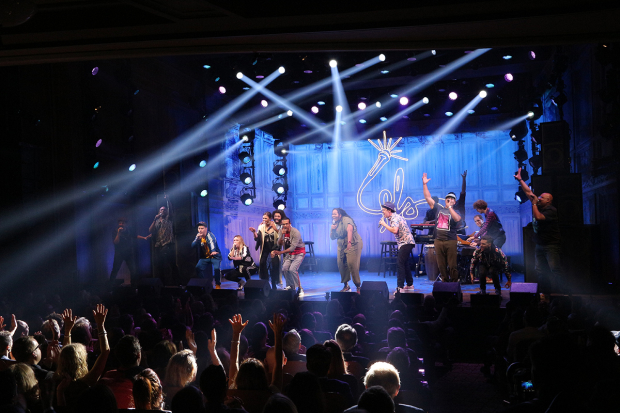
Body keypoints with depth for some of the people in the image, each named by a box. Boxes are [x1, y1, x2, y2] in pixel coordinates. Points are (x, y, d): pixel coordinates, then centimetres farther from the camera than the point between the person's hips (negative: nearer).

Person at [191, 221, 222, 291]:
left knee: (216, 268, -26)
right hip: (204, 257, 6)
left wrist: (213, 251, -62)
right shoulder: (198, 236, -1)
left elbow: (212, 242, -42)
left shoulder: (210, 235, -22)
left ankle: (218, 284, -6)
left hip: (214, 256, -6)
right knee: (198, 267, -9)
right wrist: (197, 239, -26)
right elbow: (193, 245, -7)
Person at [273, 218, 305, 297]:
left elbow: (292, 248, -25)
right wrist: (282, 235, -25)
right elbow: (279, 244, -8)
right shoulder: (282, 231, -2)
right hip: (289, 253, 6)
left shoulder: (295, 232, -23)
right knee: (284, 268, -11)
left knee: (292, 269, -22)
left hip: (299, 253, -6)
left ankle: (299, 288, -12)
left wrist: (280, 252, -24)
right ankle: (290, 286, 10)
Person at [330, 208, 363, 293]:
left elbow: (349, 230, -29)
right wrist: (332, 229, -4)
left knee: (352, 264, -15)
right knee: (341, 265, 0)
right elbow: (332, 237, 16)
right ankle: (346, 285, 14)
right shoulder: (335, 223, 13)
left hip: (353, 244, -8)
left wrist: (349, 242, -42)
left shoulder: (346, 220, -12)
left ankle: (358, 286, -5)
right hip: (341, 246, 8)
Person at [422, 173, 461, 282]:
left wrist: (450, 207, -19)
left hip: (450, 241, -3)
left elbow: (457, 219, -18)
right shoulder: (439, 209, 13)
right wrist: (424, 184, 5)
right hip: (438, 240, 3)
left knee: (452, 266, -5)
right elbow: (428, 197, 11)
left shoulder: (455, 212, 6)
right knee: (441, 266, 6)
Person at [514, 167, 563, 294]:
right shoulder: (538, 206, 9)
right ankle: (545, 293, 13)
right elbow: (528, 192, 12)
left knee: (555, 270, -11)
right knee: (541, 272, 8)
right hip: (540, 245, 9)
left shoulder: (551, 210, -13)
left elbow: (538, 217, -28)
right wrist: (520, 180, 13)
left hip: (551, 246, -8)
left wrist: (534, 203, -18)